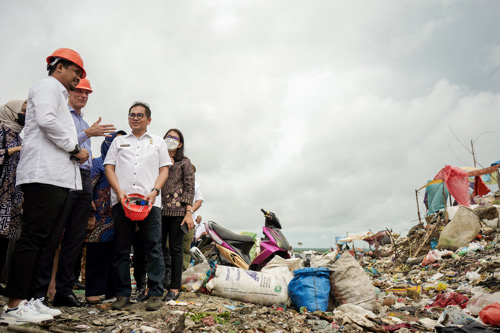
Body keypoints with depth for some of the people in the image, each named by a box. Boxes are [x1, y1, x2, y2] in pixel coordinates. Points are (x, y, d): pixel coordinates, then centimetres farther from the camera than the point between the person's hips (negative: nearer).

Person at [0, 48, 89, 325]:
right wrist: (75, 149, -9)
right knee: (33, 237, -11)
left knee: (42, 239, 7)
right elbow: (46, 120, -16)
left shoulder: (59, 95, 31)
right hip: (45, 174, -10)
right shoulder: (48, 86, 3)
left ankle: (28, 300, 12)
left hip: (58, 177, 10)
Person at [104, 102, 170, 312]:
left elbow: (164, 170, 11)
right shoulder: (119, 141, 21)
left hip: (150, 201, -1)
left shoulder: (158, 142, 19)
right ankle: (123, 294, 13)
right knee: (121, 248, 4)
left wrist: (154, 191, -6)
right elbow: (109, 168, 12)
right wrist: (119, 191, -6)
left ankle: (155, 294, 2)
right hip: (122, 200, 2)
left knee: (153, 247, -3)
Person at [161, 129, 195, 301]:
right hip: (158, 210, 3)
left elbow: (190, 188, 1)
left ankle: (175, 288, 8)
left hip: (177, 211, -3)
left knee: (175, 249, 1)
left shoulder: (185, 162, 7)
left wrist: (189, 212, -8)